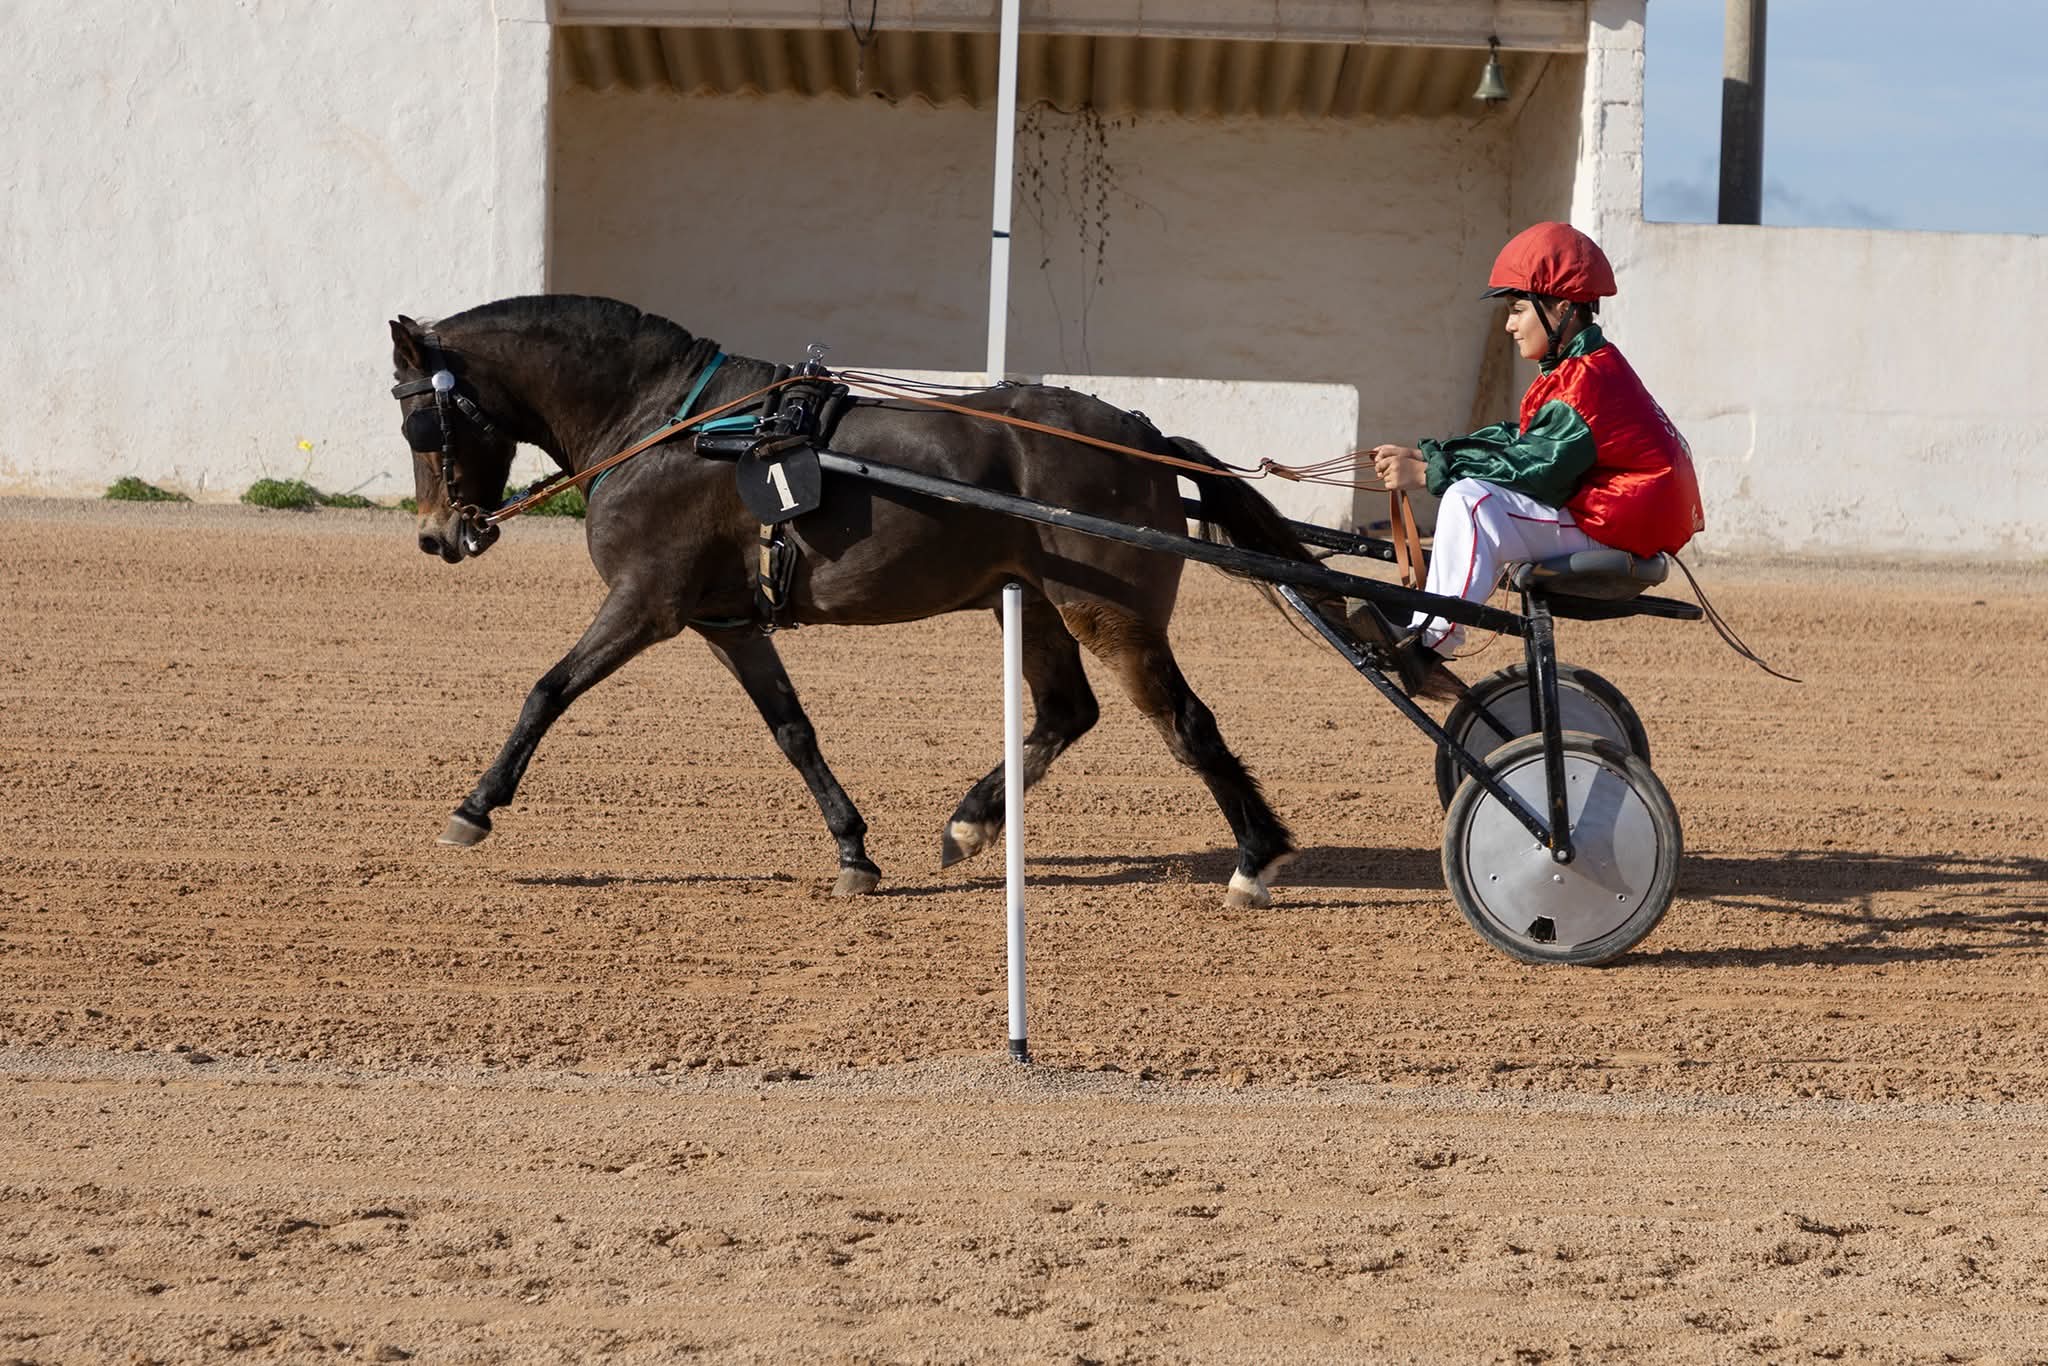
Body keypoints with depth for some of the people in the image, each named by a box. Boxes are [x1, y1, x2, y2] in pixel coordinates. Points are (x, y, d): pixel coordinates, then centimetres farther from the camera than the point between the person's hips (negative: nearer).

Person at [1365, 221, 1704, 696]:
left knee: (1472, 501, -26)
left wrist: (1429, 470, -22)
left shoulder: (1588, 381, -18)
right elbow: (1517, 441, 13)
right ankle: (1416, 630, 16)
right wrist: (1428, 455, 1)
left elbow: (1532, 468, -24)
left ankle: (1431, 643, -26)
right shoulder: (1588, 369, 16)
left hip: (1616, 529, -12)